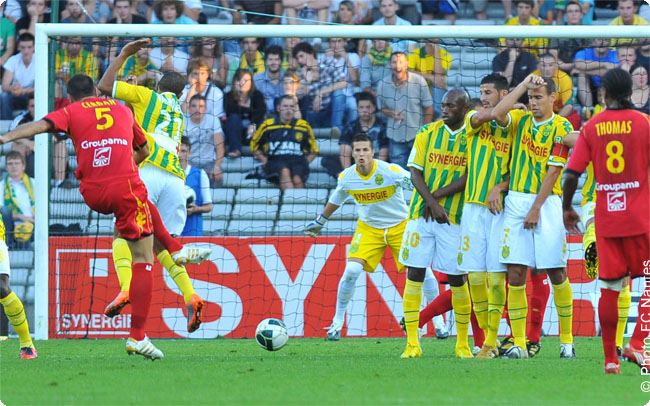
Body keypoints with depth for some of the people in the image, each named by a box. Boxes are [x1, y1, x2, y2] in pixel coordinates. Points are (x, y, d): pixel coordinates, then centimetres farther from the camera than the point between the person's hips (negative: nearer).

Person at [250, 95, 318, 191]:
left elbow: (313, 150, 23)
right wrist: (265, 161, 8)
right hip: (275, 161, -2)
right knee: (285, 172, -36)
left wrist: (304, 163, 6)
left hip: (297, 162, 2)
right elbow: (255, 145, 22)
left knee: (297, 179, -32)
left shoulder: (303, 126, 16)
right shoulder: (268, 125, 13)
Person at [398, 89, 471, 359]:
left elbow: (468, 178, -7)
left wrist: (436, 195, -13)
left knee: (457, 278, 1)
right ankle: (412, 343, -3)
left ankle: (463, 343, 14)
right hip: (421, 214, 2)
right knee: (414, 274, -5)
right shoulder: (427, 133, 6)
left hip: (456, 216, -2)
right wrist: (432, 203, -13)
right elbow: (415, 174, 1)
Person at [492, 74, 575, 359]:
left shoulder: (562, 128, -3)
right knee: (515, 273, -3)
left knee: (556, 272, -3)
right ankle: (518, 343, -2)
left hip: (546, 202, -4)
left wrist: (536, 208, -12)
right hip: (515, 201, 4)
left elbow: (554, 171, -8)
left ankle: (567, 340, 5)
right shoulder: (521, 120, 11)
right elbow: (497, 114, -9)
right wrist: (524, 84, -7)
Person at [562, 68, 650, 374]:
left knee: (609, 289, 7)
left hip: (606, 219, 2)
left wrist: (567, 208, 13)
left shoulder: (591, 127, 2)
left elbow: (572, 174, -2)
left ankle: (610, 359, 7)